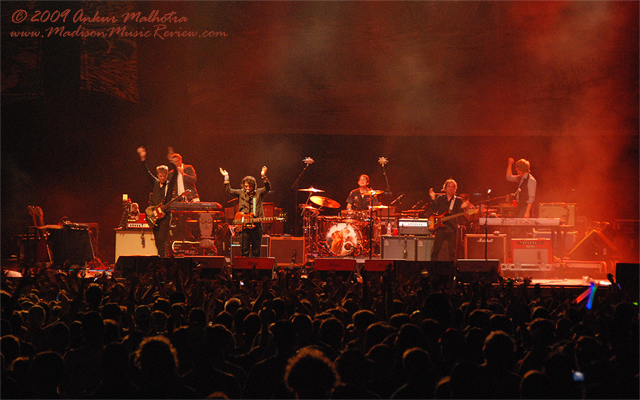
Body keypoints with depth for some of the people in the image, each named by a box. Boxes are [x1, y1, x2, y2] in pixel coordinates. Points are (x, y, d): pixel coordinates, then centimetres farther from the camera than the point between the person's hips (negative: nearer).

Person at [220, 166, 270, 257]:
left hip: (256, 225, -1)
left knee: (256, 251, 4)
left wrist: (263, 176, -24)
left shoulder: (259, 193, 7)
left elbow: (267, 188, -9)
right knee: (244, 250, 1)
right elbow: (229, 191, 5)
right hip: (244, 226, 1)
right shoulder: (241, 193, 11)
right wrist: (226, 177, -4)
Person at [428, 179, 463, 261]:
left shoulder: (458, 200, 8)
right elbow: (434, 211, -2)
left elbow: (459, 214, -1)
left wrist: (462, 208, -20)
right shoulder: (440, 198, 9)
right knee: (435, 251, -4)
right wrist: (433, 199, -11)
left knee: (452, 253, 0)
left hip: (452, 230, 0)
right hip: (440, 228, 0)